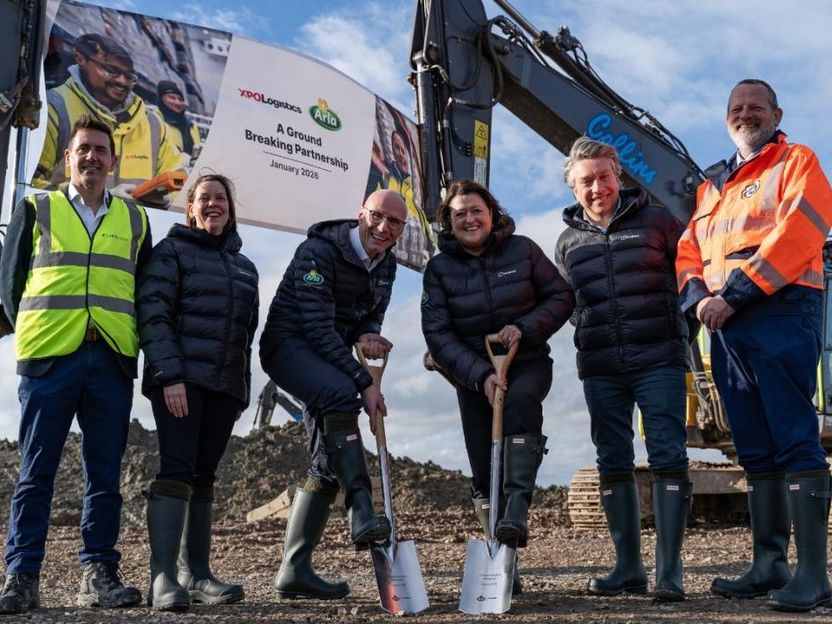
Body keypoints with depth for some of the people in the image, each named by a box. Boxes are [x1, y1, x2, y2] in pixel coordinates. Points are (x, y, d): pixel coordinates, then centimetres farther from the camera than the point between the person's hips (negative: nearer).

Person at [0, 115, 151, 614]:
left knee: (105, 474, 4)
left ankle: (100, 574, 11)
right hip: (49, 356, -2)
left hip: (112, 360, 2)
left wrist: (132, 339, 7)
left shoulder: (134, 219, 16)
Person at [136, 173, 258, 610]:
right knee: (177, 470, -14)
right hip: (181, 379, -5)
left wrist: (243, 390, 16)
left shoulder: (244, 266, 22)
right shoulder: (172, 251, 4)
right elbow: (153, 315, -8)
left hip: (224, 385, 6)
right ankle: (163, 577, -17)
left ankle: (196, 574, 9)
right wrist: (170, 374, -19)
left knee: (203, 477, 6)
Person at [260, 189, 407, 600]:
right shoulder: (319, 251, -18)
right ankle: (362, 513, -42)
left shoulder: (386, 265, 5)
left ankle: (294, 570, 6)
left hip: (329, 358, 8)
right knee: (341, 393, -37)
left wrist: (367, 335, -12)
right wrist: (364, 382, -28)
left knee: (328, 460, 1)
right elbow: (318, 328, -25)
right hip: (289, 345, -8)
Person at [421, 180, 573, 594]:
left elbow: (560, 297, 1)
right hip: (474, 375, 1)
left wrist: (525, 327, -17)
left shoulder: (522, 250, -3)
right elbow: (438, 334, -9)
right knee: (484, 474, -1)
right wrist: (480, 375, -21)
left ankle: (516, 511, -41)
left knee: (520, 400, -36)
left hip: (527, 362, -1)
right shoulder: (439, 268, -2)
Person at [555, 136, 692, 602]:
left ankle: (670, 572, -3)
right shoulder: (568, 241, 13)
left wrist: (685, 328, -2)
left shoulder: (655, 220, 5)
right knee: (613, 464, 5)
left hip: (659, 358, -3)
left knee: (668, 458, -8)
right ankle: (629, 568, 14)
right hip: (600, 368, 4)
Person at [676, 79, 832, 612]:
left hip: (780, 313, -7)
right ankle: (770, 565, 13)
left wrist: (734, 294, -16)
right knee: (756, 449, 8)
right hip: (726, 327, 7)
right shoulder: (712, 184, 25)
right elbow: (689, 252, 18)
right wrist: (698, 296, -4)